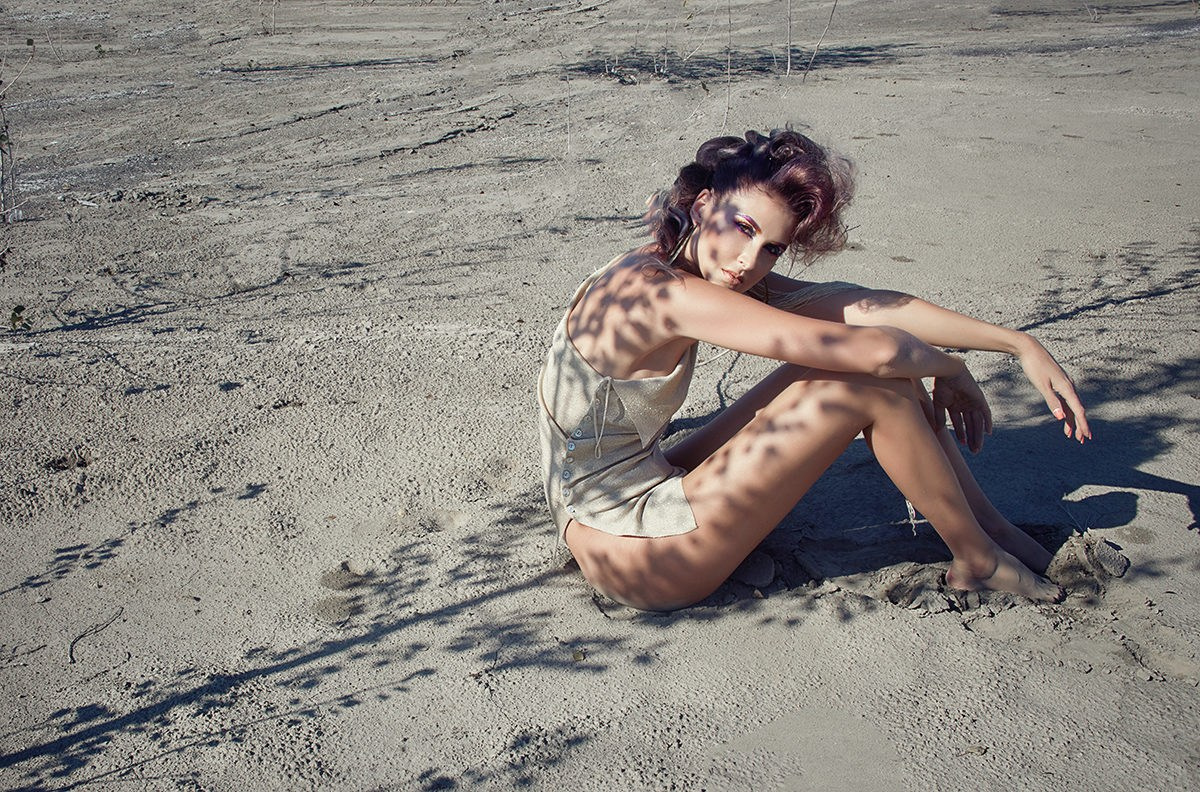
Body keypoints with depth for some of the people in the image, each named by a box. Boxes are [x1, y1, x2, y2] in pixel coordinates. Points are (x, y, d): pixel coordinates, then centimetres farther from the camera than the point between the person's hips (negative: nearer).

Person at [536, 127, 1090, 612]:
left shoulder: (702, 268, 1)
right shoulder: (660, 291, -26)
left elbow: (862, 308, -4)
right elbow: (877, 351, -27)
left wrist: (1019, 344, -5)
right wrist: (951, 371, -6)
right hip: (627, 557, -9)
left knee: (827, 366, 3)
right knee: (870, 385, -14)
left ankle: (994, 527, 16)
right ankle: (978, 561, 7)